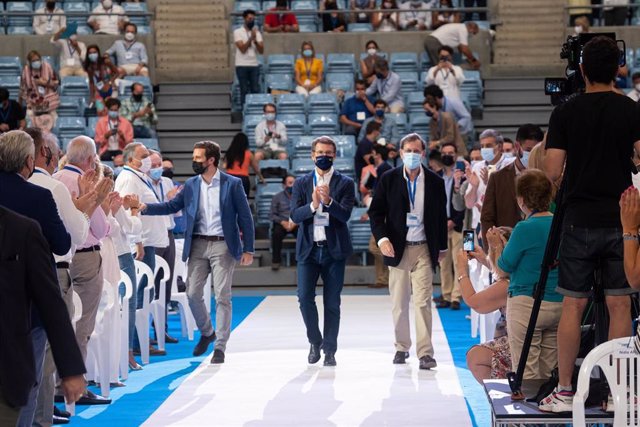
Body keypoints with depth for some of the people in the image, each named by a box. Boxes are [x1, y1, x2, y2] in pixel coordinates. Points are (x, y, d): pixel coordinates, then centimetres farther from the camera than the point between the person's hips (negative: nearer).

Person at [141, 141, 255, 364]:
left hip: (222, 245, -4)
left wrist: (248, 250, -5)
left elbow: (245, 218, -2)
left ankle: (220, 346, 3)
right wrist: (145, 208, -9)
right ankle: (206, 332, 29)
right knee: (193, 293, 4)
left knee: (222, 296, -3)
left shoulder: (232, 184, -3)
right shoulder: (191, 185, 8)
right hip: (198, 245, 4)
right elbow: (172, 206, 6)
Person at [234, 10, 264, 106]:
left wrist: (255, 40, -14)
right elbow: (243, 49, -12)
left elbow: (261, 51, 1)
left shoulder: (257, 32, 9)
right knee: (244, 91, -1)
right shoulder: (238, 32, -1)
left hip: (254, 65, 3)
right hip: (242, 65, -3)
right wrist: (251, 38, -19)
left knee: (256, 90, -1)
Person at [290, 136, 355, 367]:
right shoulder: (301, 183, 8)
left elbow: (345, 215, -10)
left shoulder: (345, 183, 3)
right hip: (308, 249, 1)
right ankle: (315, 341, 15)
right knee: (305, 298, -6)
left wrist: (328, 201, -27)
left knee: (332, 302, 2)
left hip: (334, 249, -1)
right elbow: (295, 215, -3)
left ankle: (330, 350, 10)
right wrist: (313, 205, -22)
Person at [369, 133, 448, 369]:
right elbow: (376, 212, 1)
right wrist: (381, 237, -13)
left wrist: (442, 247, 11)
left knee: (423, 301, -8)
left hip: (423, 249, -1)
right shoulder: (388, 179, 1)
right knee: (399, 303, 8)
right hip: (397, 249, 1)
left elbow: (441, 216, 10)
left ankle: (425, 352, -8)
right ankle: (402, 347, 21)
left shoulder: (435, 182, 3)